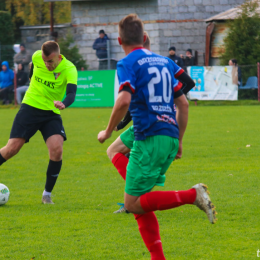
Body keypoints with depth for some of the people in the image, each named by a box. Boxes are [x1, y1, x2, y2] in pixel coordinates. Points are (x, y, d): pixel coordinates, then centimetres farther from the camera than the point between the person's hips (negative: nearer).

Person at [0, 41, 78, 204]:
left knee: (57, 149, -20)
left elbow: (72, 94, -35)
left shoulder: (69, 69, -19)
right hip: (30, 107, 1)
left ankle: (47, 194, -3)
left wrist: (63, 104, -54)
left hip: (51, 113, -1)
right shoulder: (37, 57, -9)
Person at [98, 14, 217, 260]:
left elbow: (123, 101, -19)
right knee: (140, 203, 13)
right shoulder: (164, 62, 18)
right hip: (170, 137, 8)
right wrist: (178, 141, 26)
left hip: (149, 138, -8)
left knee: (133, 204, -6)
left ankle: (193, 195, -17)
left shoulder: (127, 64, -3)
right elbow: (183, 104, 19)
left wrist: (107, 132, -6)